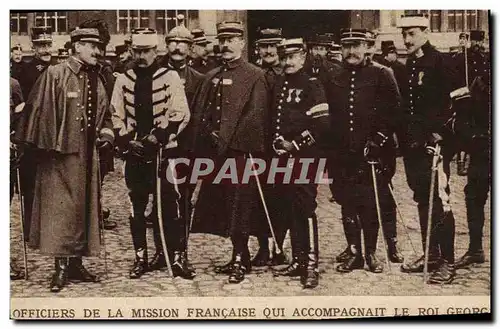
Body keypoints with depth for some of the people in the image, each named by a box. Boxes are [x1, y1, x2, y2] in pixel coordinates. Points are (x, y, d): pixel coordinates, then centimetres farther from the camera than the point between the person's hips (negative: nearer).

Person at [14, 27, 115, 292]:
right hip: (60, 154, -7)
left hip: (87, 155, 7)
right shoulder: (54, 75, -7)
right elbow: (37, 111, -9)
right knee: (61, 208, -5)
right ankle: (61, 267, 1)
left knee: (84, 208, 10)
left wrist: (106, 134, 2)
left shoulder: (96, 80, 12)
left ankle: (75, 263, 19)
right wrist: (47, 144, -14)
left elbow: (104, 115, 20)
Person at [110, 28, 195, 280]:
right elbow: (116, 116, 8)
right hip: (134, 153, 3)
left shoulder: (170, 78, -1)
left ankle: (178, 258, 3)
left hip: (164, 151, -3)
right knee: (136, 207, 7)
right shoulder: (123, 80, 8)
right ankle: (140, 257, 17)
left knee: (170, 206, -4)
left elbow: (180, 114, -6)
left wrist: (157, 137, -15)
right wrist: (127, 141, -6)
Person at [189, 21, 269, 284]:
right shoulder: (211, 77, 17)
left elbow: (255, 117, -11)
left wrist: (226, 140, -15)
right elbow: (198, 113, 16)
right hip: (213, 155, 7)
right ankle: (239, 257, 21)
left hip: (240, 153, -7)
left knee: (239, 210, -5)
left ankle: (240, 261, 3)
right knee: (220, 209, 9)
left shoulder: (255, 76, -2)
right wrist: (199, 148, 3)